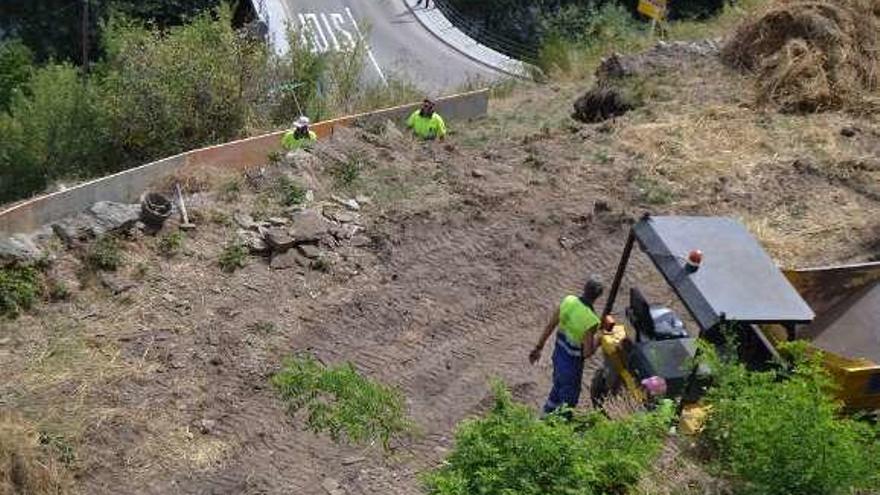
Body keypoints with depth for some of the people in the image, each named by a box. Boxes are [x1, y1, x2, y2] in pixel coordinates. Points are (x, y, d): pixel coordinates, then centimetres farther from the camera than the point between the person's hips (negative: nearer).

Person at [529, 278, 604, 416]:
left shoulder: (568, 300, -13)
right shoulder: (591, 321, -31)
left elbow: (550, 326, -3)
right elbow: (587, 353, -24)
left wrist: (539, 347, 9)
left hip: (558, 353, 7)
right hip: (572, 362, -7)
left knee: (558, 387, 31)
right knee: (569, 399, 15)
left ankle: (546, 415, 50)